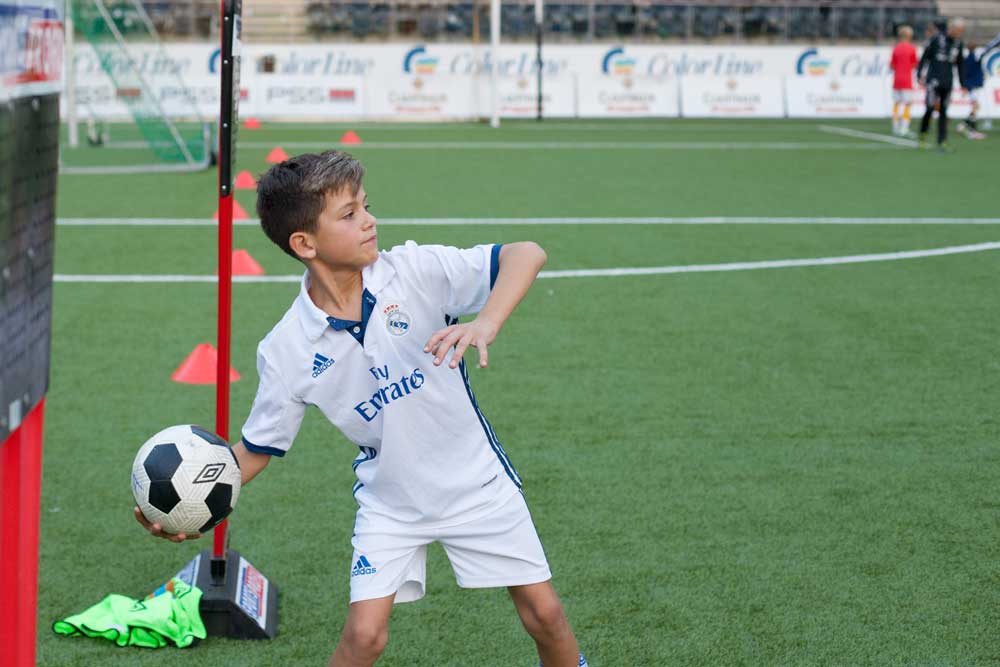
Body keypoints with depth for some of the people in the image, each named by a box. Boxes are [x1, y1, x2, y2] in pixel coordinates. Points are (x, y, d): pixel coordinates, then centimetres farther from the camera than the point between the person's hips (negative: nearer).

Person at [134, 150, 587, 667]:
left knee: (543, 613, 5)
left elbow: (526, 255, -24)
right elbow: (256, 448, -4)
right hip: (389, 500, 0)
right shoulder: (285, 350, -16)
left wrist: (484, 325, -41)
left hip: (476, 481, 1)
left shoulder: (413, 271, -18)